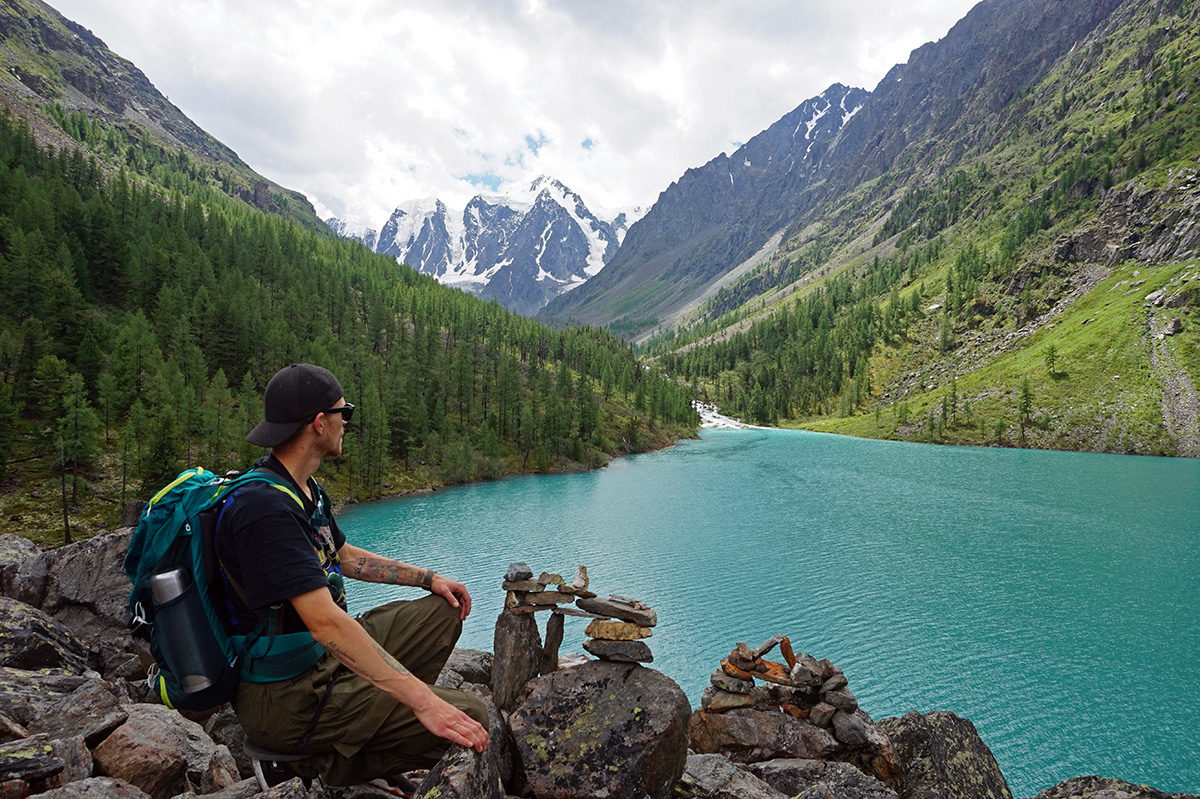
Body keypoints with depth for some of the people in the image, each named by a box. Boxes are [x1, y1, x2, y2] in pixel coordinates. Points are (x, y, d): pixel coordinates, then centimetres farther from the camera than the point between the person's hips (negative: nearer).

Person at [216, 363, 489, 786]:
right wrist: (423, 702, -35)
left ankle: (384, 713, 9)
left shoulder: (308, 491, 7)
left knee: (444, 611, 15)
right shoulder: (264, 507, -27)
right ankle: (334, 765, -2)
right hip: (283, 695, -10)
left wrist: (428, 578, 18)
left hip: (324, 655, 10)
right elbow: (325, 622, -34)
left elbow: (344, 556, 22)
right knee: (469, 715, -19)